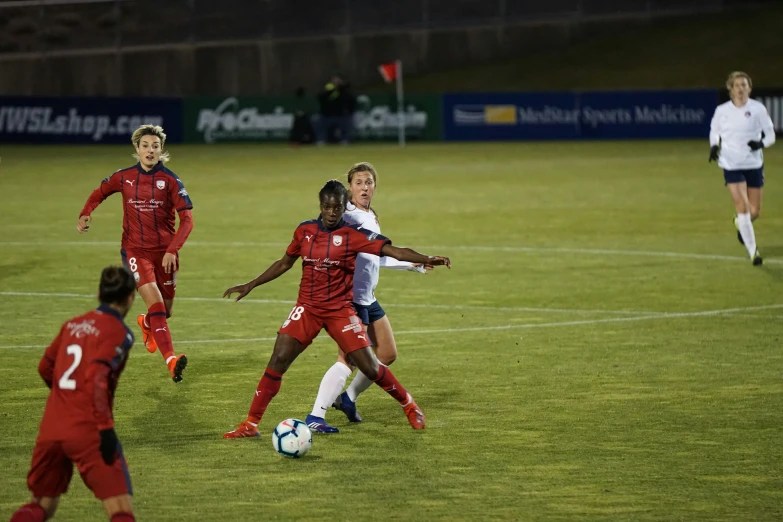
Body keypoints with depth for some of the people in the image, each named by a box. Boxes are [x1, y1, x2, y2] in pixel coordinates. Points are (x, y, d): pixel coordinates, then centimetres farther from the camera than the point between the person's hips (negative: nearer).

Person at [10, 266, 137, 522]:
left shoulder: (73, 325, 15)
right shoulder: (118, 332, -5)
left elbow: (45, 367, 26)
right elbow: (96, 378, -19)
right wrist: (106, 428, -20)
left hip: (50, 431, 6)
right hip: (88, 432, -6)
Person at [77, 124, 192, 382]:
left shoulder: (170, 180, -7)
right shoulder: (124, 177, -1)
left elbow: (187, 219, -10)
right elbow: (99, 193, 18)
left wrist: (172, 250, -22)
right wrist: (85, 214, -1)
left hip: (164, 252, 1)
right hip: (135, 250, -1)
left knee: (165, 310, 12)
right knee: (154, 300, -21)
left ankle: (146, 324, 50)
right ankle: (171, 360, -31)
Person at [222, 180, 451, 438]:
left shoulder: (353, 235, -8)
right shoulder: (305, 231, 2)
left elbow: (393, 250, -17)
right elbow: (284, 263, 17)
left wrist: (426, 259, -32)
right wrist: (250, 286, 18)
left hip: (340, 310, -2)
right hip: (307, 308, 2)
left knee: (369, 367, -4)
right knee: (278, 360, -10)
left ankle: (409, 406, 22)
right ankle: (251, 424, -4)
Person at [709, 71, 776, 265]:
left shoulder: (758, 109, -4)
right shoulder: (722, 111, 0)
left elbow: (770, 134, 2)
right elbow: (714, 131, 17)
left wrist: (761, 143, -19)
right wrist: (714, 146, -2)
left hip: (754, 165, 1)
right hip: (731, 165, -1)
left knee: (755, 211, 7)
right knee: (742, 207, -13)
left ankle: (740, 223, 44)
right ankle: (753, 251, -6)